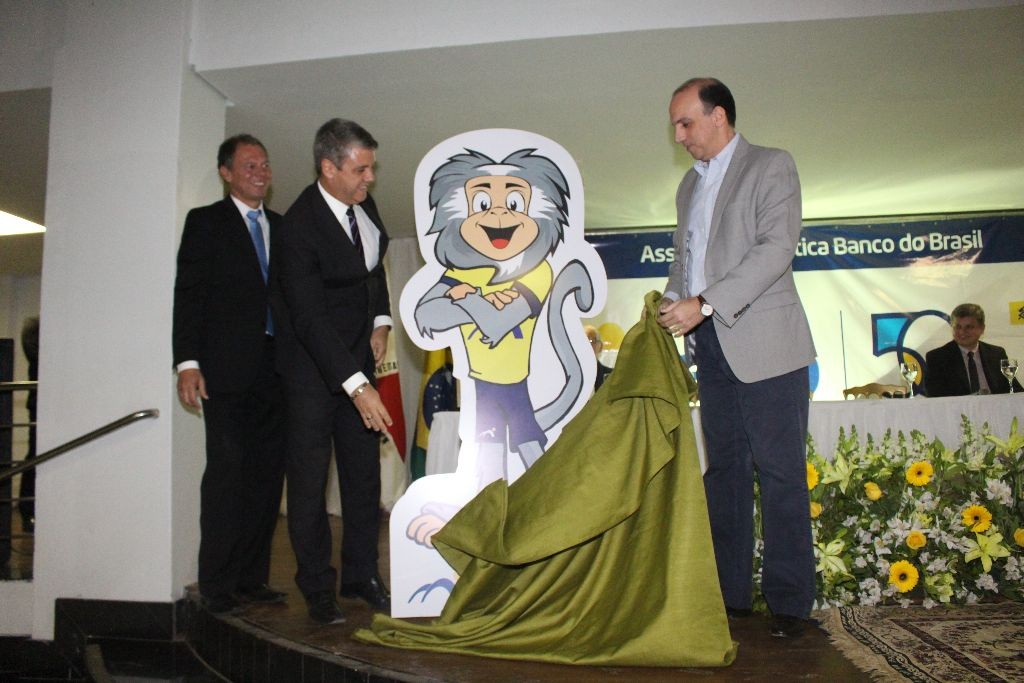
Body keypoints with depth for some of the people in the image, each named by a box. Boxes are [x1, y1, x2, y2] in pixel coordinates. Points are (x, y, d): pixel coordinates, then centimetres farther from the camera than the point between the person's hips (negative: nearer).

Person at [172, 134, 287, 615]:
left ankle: (252, 577, 15)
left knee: (267, 474, 6)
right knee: (226, 472, -5)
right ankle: (217, 586, 4)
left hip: (276, 370, 5)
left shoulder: (282, 227, 17)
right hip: (228, 370, -4)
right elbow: (188, 294, -2)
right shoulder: (205, 222, 5)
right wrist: (188, 362, -12)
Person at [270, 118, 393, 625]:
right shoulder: (298, 229, -23)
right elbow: (310, 320, -28)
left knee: (363, 470, 8)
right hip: (312, 362, -7)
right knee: (310, 475, -2)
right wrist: (357, 387, -33)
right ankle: (317, 588, 11)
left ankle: (361, 574, 19)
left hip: (357, 355, 7)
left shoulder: (362, 203, -1)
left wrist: (380, 321, 6)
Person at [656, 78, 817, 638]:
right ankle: (730, 593, 15)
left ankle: (788, 601, 4)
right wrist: (672, 299, 2)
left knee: (780, 472, -4)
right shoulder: (690, 184, 21)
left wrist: (704, 304, -19)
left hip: (764, 343, -7)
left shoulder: (771, 167, -1)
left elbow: (776, 249, -13)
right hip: (712, 346, 7)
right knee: (724, 469, 8)